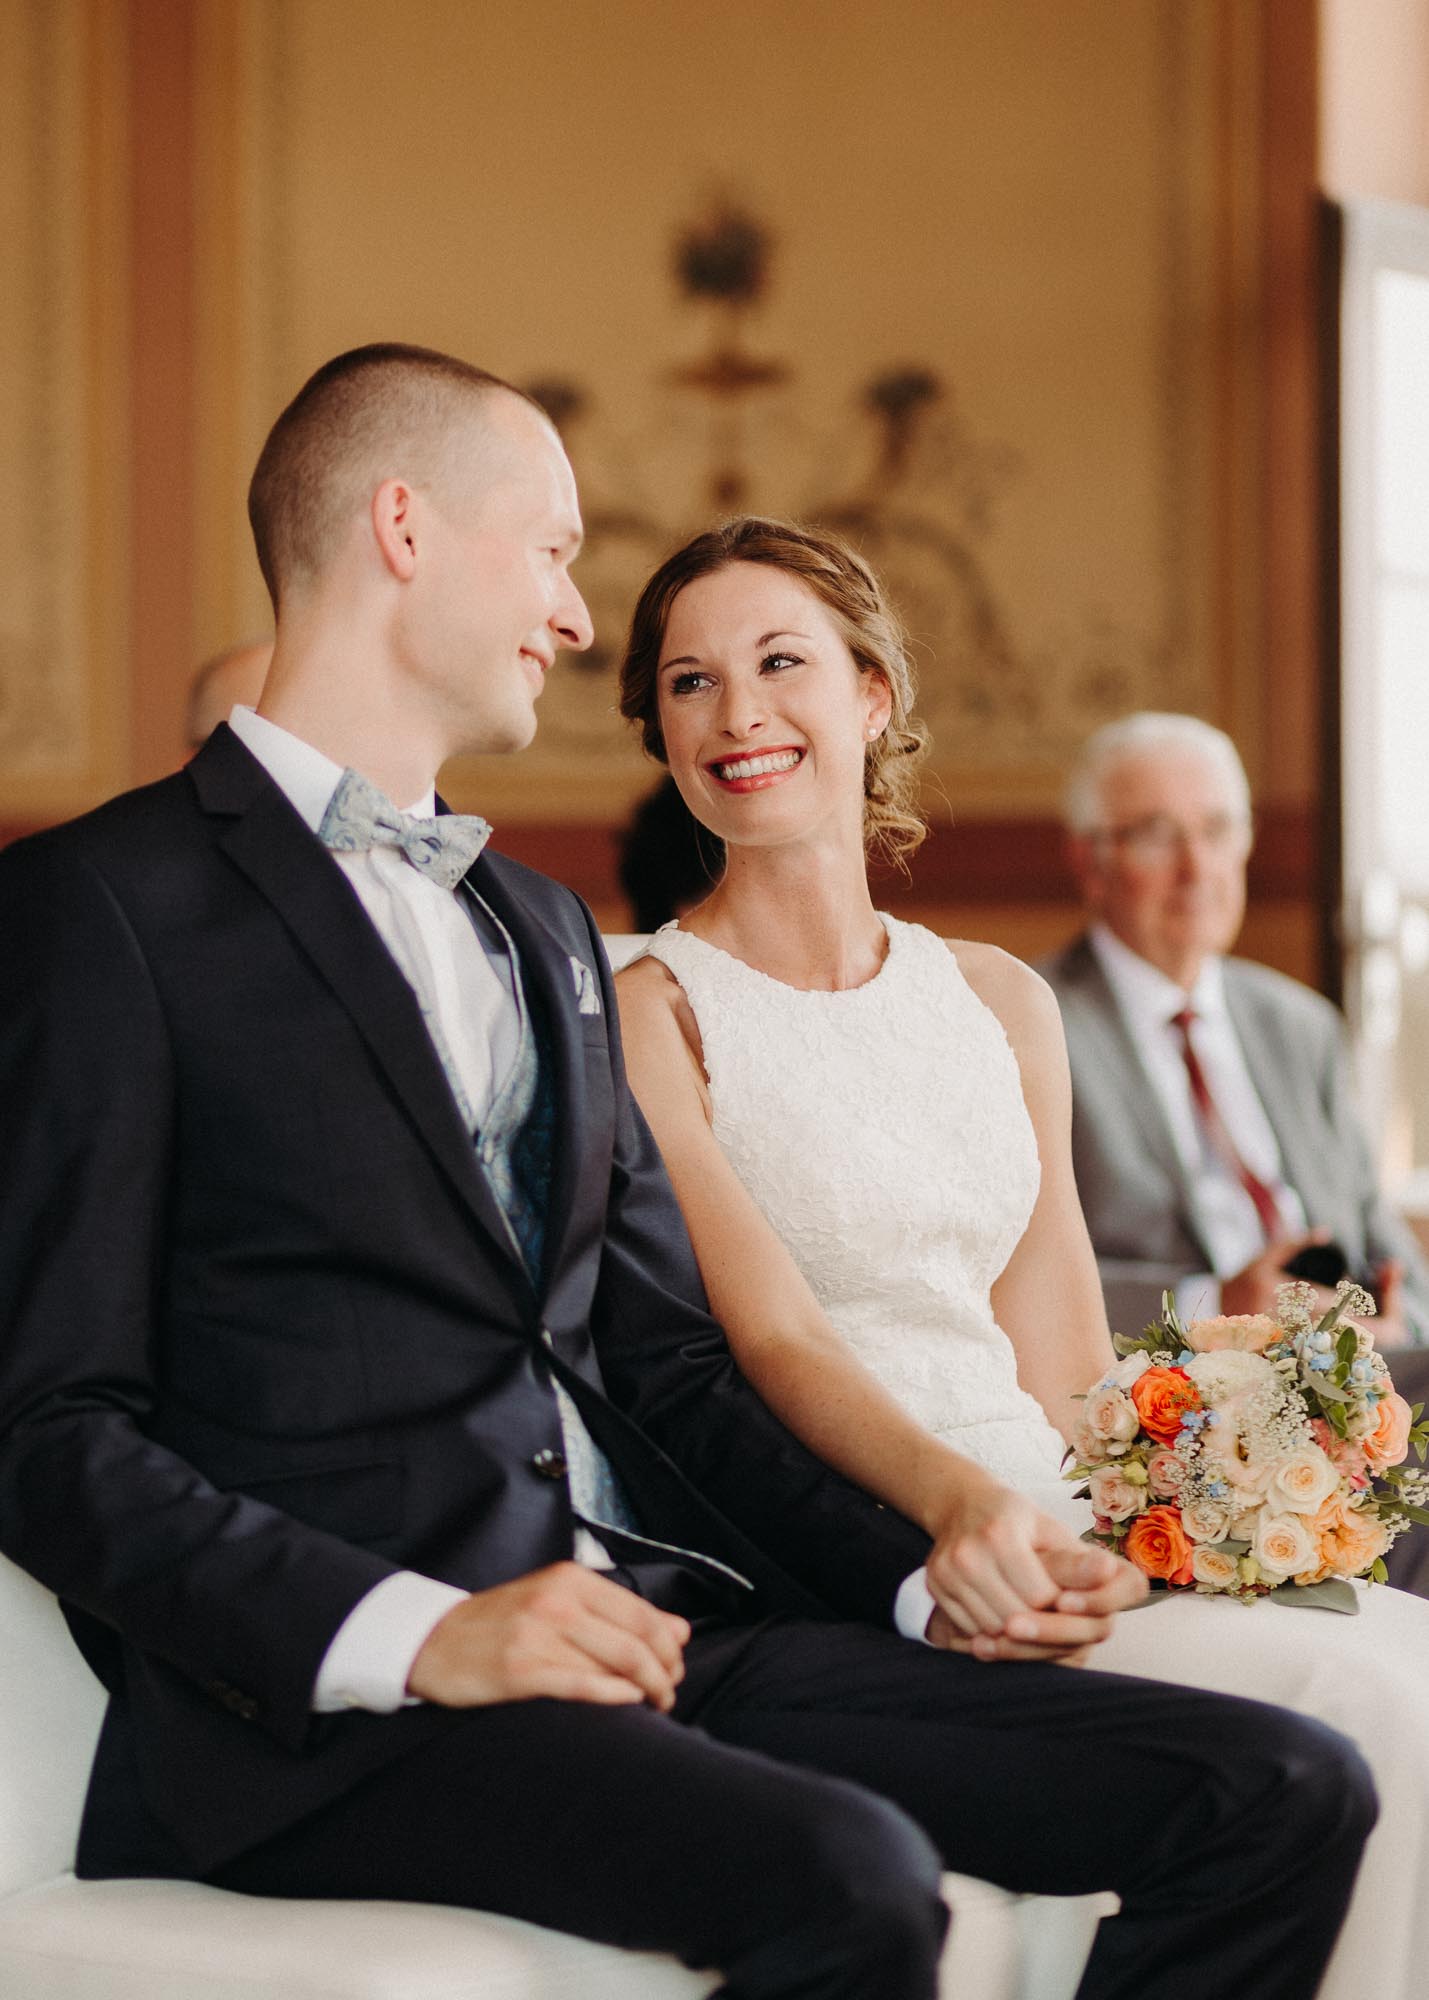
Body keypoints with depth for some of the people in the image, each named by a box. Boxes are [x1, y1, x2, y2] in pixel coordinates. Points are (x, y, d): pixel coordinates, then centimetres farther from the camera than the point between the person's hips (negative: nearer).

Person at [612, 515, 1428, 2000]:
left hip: (1038, 1521, 6)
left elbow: (1067, 1370, 14)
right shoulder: (649, 1014, -2)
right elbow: (773, 1339, -14)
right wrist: (953, 1494, -33)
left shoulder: (999, 1001, 16)